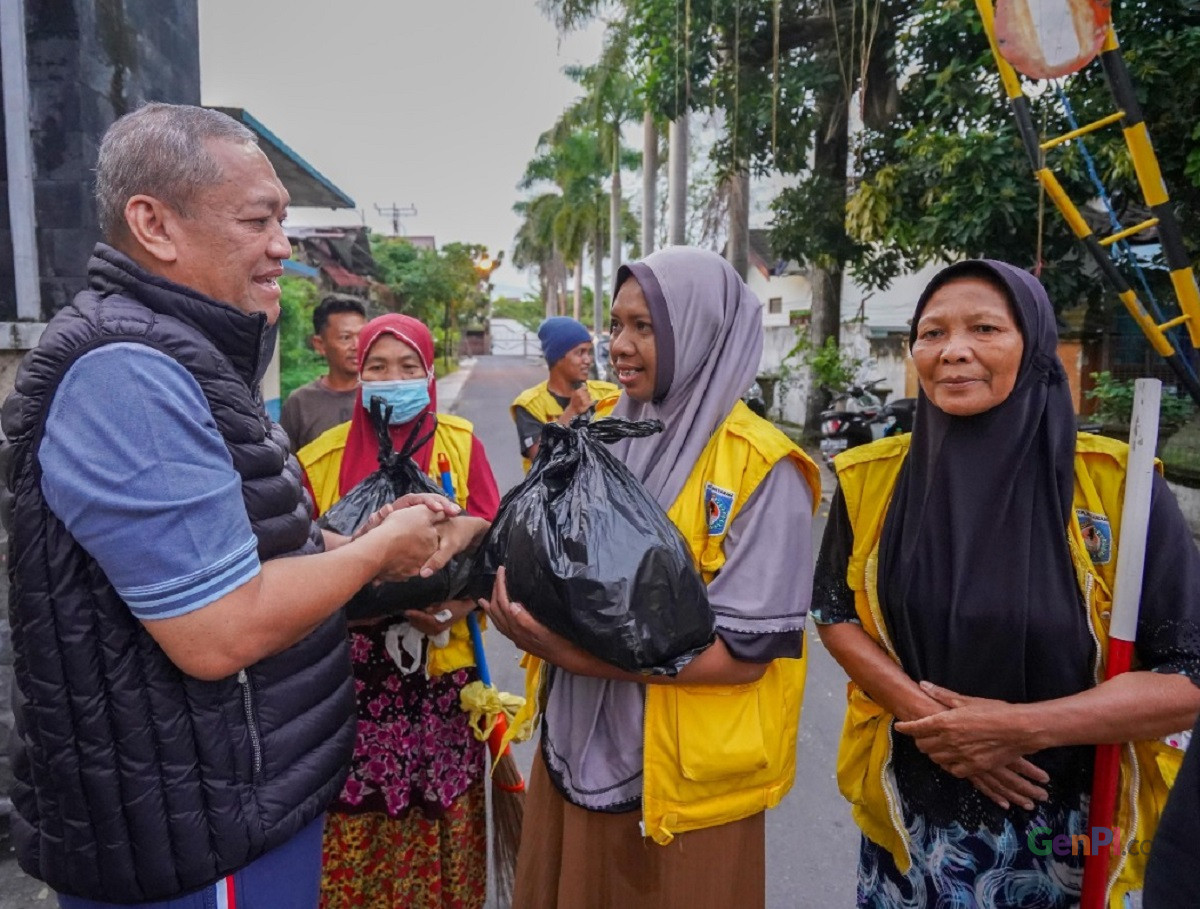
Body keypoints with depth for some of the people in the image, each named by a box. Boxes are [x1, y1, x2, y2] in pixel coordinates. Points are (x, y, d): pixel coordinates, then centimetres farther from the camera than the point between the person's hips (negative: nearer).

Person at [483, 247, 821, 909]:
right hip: (576, 753, 6)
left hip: (684, 779, -5)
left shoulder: (760, 468, -15)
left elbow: (745, 649, -19)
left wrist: (582, 652, -25)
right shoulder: (603, 443, 4)